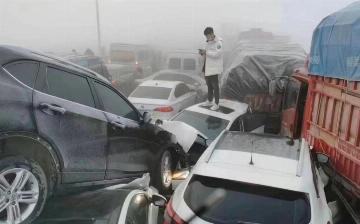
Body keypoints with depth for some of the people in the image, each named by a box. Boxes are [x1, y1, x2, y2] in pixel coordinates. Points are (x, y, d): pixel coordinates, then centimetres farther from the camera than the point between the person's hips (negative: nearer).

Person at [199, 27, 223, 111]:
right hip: (207, 67, 8)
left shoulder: (218, 42, -14)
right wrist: (202, 52, -5)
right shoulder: (208, 42, 11)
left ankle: (216, 104, 6)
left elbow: (217, 54, -23)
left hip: (214, 67, -8)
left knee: (215, 85, -2)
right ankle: (209, 101, 30)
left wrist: (206, 52, -25)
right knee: (209, 84, 17)